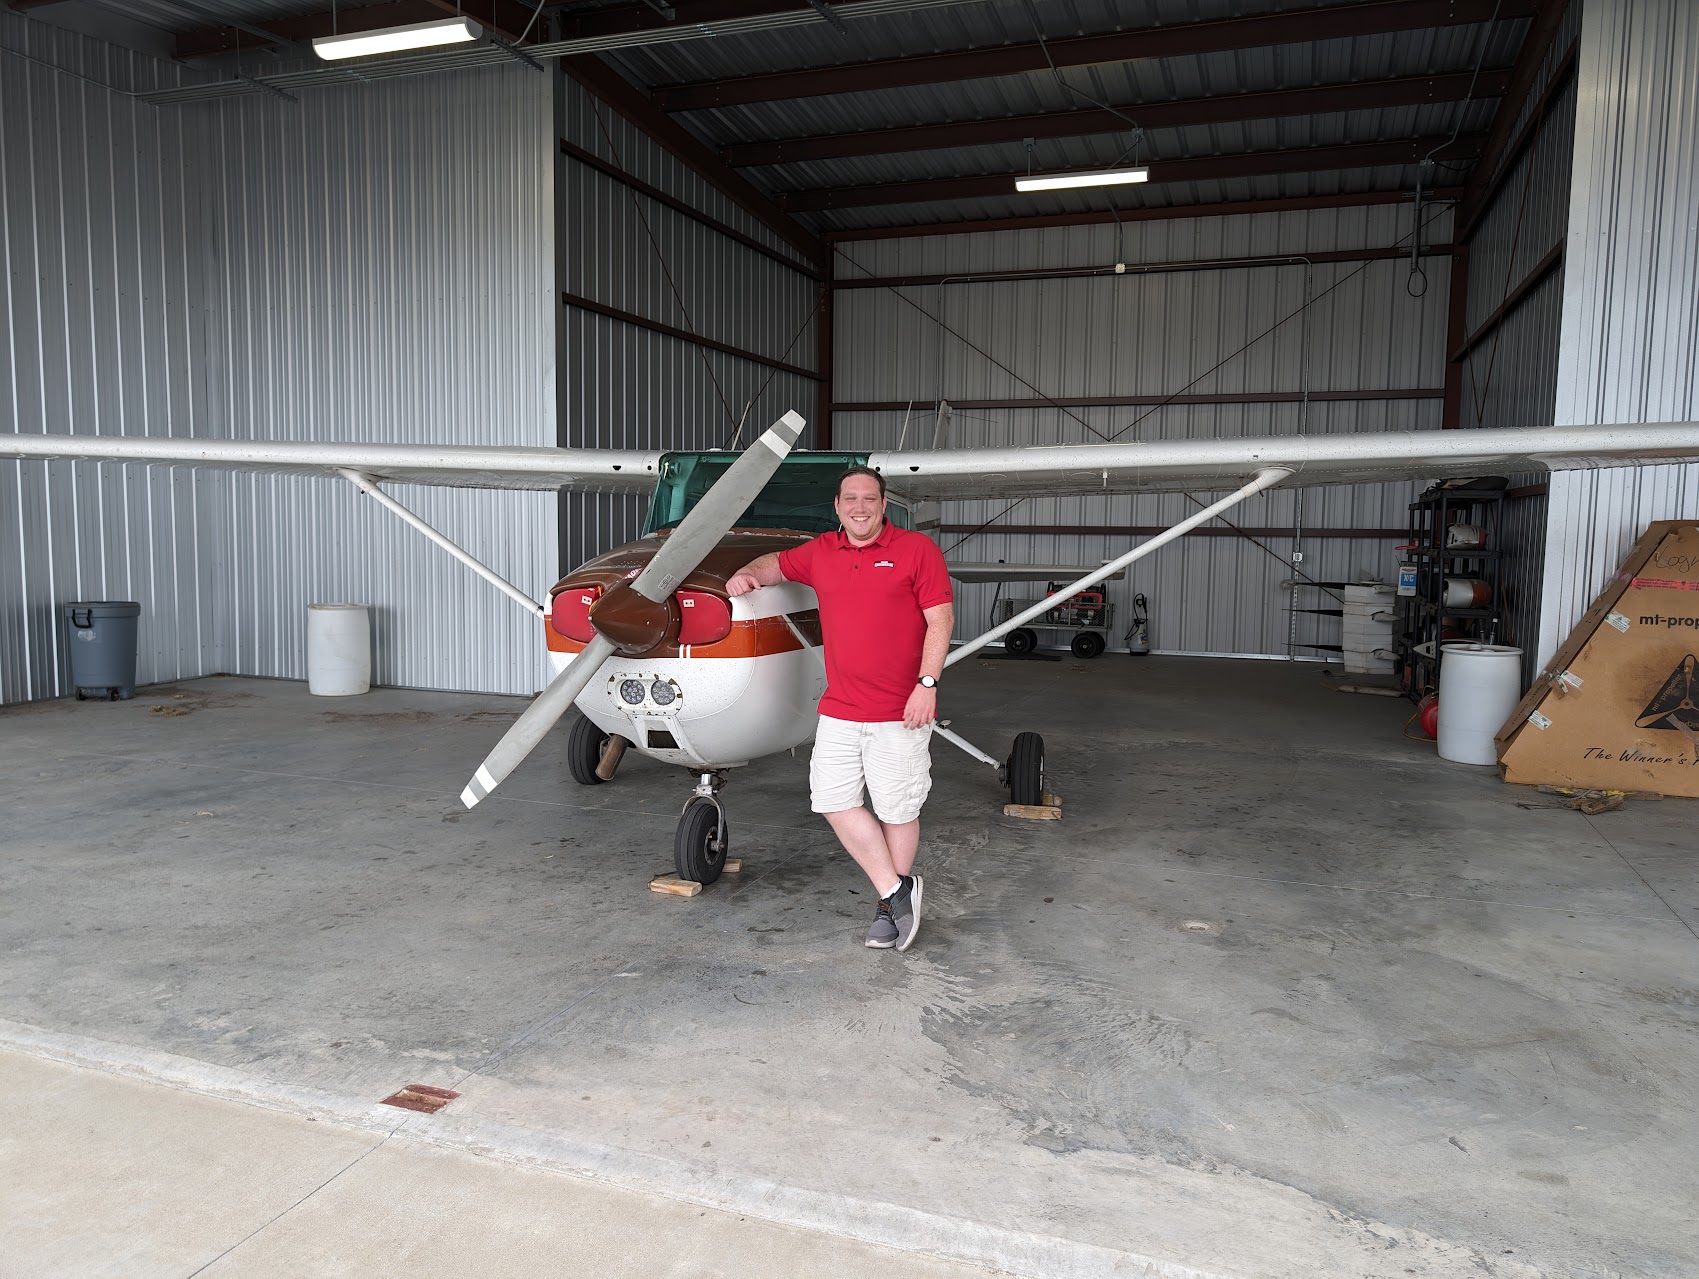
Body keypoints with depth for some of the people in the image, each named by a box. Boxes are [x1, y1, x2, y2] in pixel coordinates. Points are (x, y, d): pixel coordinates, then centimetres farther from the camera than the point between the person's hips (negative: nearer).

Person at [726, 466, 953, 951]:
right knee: (834, 802, 3)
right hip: (839, 709, 5)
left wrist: (927, 683, -15)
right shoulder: (820, 553, 10)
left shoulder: (917, 549, -3)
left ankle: (891, 907, 24)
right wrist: (748, 574, 7)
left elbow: (941, 620, -6)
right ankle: (895, 891, 16)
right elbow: (777, 563, 29)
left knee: (898, 811, 5)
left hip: (899, 712, -5)